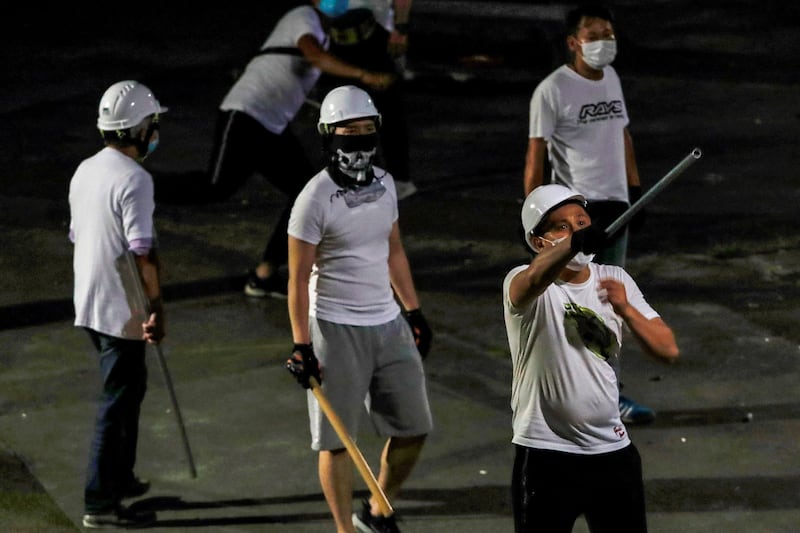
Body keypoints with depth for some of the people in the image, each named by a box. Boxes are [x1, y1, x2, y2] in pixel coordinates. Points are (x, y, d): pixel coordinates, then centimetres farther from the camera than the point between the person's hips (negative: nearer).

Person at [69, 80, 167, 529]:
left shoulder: (85, 172, 8)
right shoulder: (134, 180, -20)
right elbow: (143, 251, -23)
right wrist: (157, 307, -17)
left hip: (89, 303, 9)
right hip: (121, 310, -9)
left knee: (128, 387, 23)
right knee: (118, 401, -3)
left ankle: (120, 478, 33)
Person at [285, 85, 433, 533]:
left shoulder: (384, 184, 6)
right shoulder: (315, 198, -14)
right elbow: (298, 278, -12)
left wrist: (414, 312, 19)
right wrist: (302, 346, -16)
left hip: (388, 324, 7)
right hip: (336, 329, -7)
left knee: (414, 428, 10)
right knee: (338, 439, 1)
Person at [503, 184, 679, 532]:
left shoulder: (616, 280, 7)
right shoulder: (522, 282, -9)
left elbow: (668, 350, 1)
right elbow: (533, 281, -36)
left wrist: (625, 309, -17)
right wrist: (573, 244, -57)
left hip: (613, 450, 5)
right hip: (545, 456, -5)